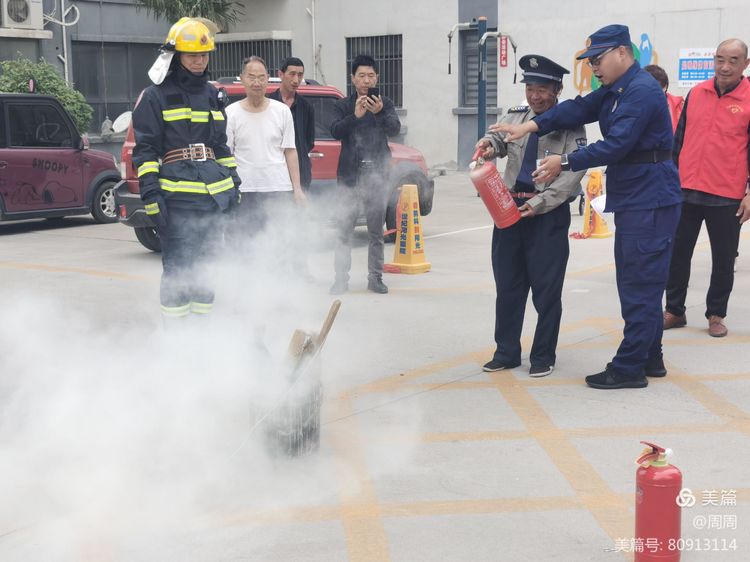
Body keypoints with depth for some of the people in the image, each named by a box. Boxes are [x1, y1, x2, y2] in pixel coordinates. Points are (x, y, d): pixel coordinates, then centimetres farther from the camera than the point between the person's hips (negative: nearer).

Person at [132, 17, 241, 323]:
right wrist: (150, 191, -12)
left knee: (205, 264, 12)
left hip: (213, 194, 6)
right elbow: (145, 148, -4)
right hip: (177, 196, -6)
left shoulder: (212, 95, 19)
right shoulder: (156, 96, 0)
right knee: (179, 265, -8)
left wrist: (234, 180, 19)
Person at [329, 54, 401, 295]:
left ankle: (375, 277, 14)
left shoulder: (385, 104, 6)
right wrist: (355, 116, -27)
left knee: (376, 233, 7)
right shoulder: (343, 106, 6)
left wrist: (380, 113, -32)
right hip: (349, 176, 0)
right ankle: (341, 278, 3)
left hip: (377, 176, 1)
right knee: (344, 232, -1)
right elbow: (335, 131, -10)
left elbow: (394, 129, -12)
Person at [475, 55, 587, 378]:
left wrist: (540, 203, -20)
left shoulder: (570, 124, -5)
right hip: (510, 206, 5)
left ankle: (543, 356, 15)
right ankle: (506, 352, 22)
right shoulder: (515, 116, 10)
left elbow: (573, 173, -12)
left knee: (546, 287, 2)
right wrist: (489, 144, -26)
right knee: (507, 284, 10)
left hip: (549, 214, -5)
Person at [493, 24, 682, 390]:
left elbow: (616, 145, -23)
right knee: (637, 283, 15)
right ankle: (650, 359, 24)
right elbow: (579, 109, 6)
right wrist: (531, 126, -7)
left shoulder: (642, 91, -17)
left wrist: (565, 162, -17)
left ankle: (629, 368, -2)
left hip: (650, 201, -10)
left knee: (640, 286, -7)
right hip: (633, 200, 10)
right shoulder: (615, 90, 15)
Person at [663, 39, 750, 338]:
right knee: (677, 253, 9)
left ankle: (716, 315, 22)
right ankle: (674, 310, 22)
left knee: (723, 259, 7)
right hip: (685, 191, 3)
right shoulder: (696, 93, 5)